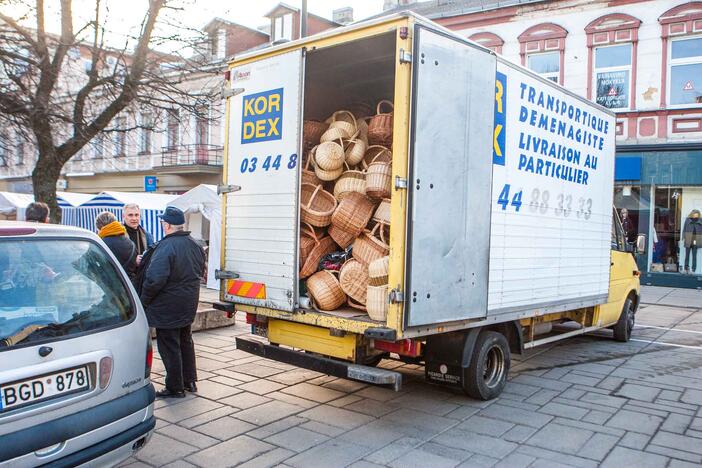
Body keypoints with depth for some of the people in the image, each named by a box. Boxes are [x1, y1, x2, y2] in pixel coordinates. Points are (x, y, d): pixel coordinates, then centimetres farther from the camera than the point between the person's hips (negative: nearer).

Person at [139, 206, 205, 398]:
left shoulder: (165, 247, -23)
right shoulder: (194, 245, 5)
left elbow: (154, 279, -27)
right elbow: (200, 271, 16)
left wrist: (144, 300, -12)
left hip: (167, 307, -8)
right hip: (189, 304, 8)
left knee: (169, 346, 3)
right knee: (186, 341, 21)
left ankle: (175, 388, 12)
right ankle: (189, 381, 31)